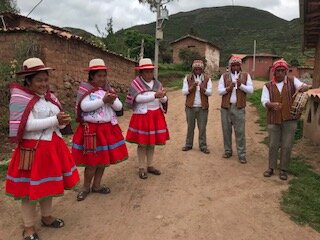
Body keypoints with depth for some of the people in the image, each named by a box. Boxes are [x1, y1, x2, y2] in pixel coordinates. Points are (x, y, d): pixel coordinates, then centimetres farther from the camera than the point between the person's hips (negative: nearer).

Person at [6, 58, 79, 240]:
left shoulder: (50, 97, 9)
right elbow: (28, 125, -22)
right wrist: (55, 120, -24)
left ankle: (47, 217, 39)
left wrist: (63, 121, -12)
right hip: (32, 149, -7)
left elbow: (57, 123, 11)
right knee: (30, 189, 5)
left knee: (48, 184, 19)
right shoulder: (20, 98, -12)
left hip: (53, 147, 7)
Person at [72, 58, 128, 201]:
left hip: (108, 128, 6)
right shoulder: (84, 89, -6)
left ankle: (96, 185, 29)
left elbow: (119, 106, 4)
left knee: (105, 159, 11)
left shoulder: (108, 89, 9)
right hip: (91, 129, -5)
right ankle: (86, 187, 21)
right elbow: (84, 106, -21)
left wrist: (112, 101, -17)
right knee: (92, 161, -2)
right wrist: (103, 100, -24)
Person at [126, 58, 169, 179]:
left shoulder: (157, 83, 8)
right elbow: (138, 98, -21)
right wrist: (155, 95, -26)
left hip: (156, 115, 5)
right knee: (142, 143, 0)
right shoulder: (136, 83, -6)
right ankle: (142, 168, 13)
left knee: (152, 142, 11)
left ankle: (150, 166, 23)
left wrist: (162, 96, -18)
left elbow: (164, 100, 6)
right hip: (142, 116, -5)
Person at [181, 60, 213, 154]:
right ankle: (188, 145, 19)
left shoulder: (207, 79, 4)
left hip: (203, 107, 0)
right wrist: (192, 87, -20)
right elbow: (184, 91, -3)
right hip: (190, 106, 0)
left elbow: (210, 92, -4)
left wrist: (204, 89, -24)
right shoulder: (187, 78, 4)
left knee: (202, 128, 3)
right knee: (190, 127, 8)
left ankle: (203, 146, 12)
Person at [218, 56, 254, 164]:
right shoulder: (224, 76, 7)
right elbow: (219, 91, 1)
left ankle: (242, 154, 6)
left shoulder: (246, 75, 6)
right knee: (226, 130, 8)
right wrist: (228, 88, -17)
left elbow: (250, 90, -2)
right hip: (226, 107, 2)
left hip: (239, 107, -1)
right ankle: (228, 151, 22)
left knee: (240, 132, -1)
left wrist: (241, 85, -17)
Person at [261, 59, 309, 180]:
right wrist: (271, 104, -30)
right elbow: (264, 101, -8)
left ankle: (284, 170, 17)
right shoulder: (268, 86, 5)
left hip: (289, 120, 0)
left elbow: (303, 86, -12)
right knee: (273, 145, 7)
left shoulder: (292, 81, 6)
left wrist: (304, 87, -37)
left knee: (287, 146, 4)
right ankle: (271, 168, 21)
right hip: (273, 120, 0)